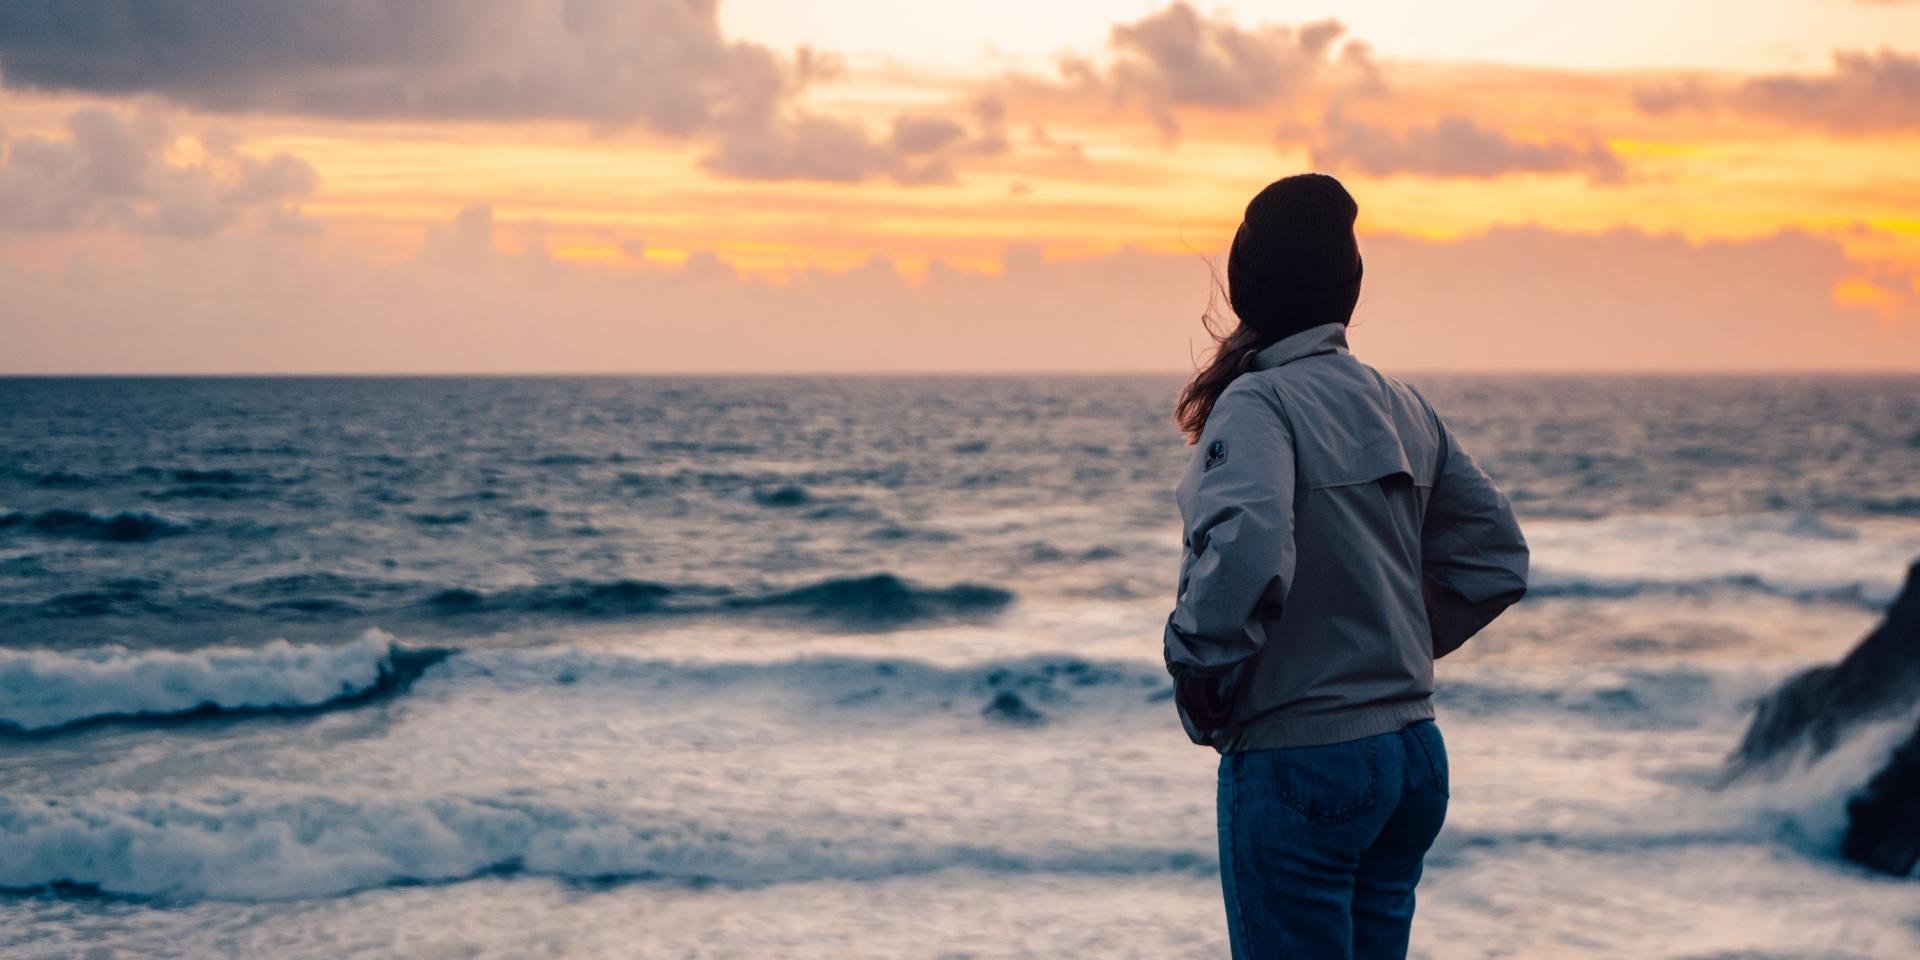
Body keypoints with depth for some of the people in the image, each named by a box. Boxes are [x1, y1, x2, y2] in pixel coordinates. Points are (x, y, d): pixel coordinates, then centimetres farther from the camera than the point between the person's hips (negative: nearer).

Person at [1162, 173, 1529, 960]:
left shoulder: (1258, 404, -14)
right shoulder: (1401, 406, 8)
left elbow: (1247, 550, -32)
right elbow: (1496, 556, 14)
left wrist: (1198, 669, -17)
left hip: (1301, 766, -8)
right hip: (1414, 753, 8)